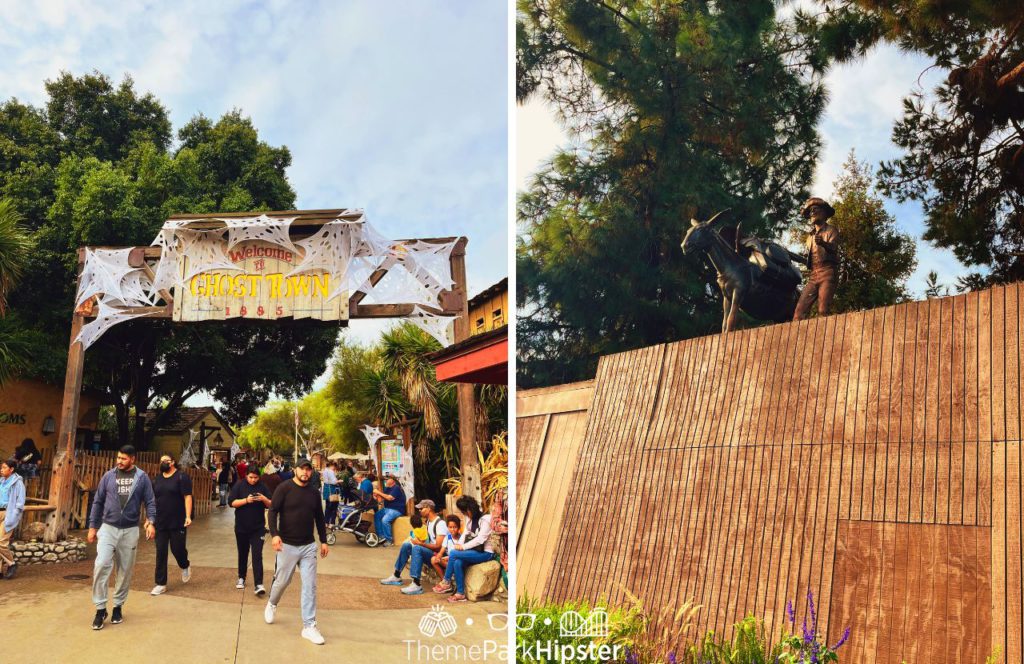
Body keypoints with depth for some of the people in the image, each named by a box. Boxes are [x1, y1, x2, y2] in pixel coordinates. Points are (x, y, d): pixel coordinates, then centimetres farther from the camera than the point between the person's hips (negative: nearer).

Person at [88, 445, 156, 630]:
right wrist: (92, 527, 8)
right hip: (108, 528, 0)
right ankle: (100, 609, -2)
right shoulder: (108, 476, 2)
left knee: (126, 570, 8)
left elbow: (150, 502, -1)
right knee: (101, 566, -13)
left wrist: (151, 522, -17)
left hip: (130, 531, 0)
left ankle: (118, 607, 24)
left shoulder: (142, 477, -2)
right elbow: (98, 502, 8)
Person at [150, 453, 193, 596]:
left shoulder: (182, 477, -6)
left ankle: (185, 566, 34)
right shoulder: (157, 479, 12)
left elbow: (187, 497, -11)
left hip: (178, 523, -4)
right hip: (160, 523, 5)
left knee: (177, 549, 1)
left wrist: (188, 516, -20)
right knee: (160, 553, 3)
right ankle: (160, 584, 9)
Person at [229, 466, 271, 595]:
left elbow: (270, 505, 0)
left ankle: (259, 584, -13)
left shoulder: (263, 487, -2)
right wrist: (246, 500, -24)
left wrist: (264, 499, -20)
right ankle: (241, 578, 35)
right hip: (241, 527, 1)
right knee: (242, 553, 16)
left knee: (257, 555, -9)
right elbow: (232, 503, -10)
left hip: (258, 528, -1)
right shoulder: (239, 486, -3)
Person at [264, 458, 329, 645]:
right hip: (287, 545, -4)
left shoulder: (314, 493, 8)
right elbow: (273, 511, -12)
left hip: (308, 546, 4)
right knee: (282, 581, 10)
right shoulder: (284, 488, -7)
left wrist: (324, 541, 15)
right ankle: (272, 604, 44)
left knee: (310, 586, -1)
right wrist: (274, 534, -25)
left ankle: (309, 626, 5)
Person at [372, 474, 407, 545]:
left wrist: (379, 492, -17)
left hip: (396, 510, -9)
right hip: (387, 508, 9)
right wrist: (377, 495, -11)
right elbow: (382, 499, 11)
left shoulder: (396, 488, -12)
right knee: (376, 516, -7)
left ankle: (389, 540, -18)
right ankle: (381, 536, -3)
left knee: (385, 520, -28)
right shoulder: (387, 488, 15)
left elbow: (390, 498, -23)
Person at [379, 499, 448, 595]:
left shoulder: (440, 523, -17)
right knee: (406, 545, 3)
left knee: (417, 548, -32)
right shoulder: (428, 521, 13)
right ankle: (396, 577, 10)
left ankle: (416, 585, -39)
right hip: (430, 551, 10)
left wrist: (421, 543, -26)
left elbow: (438, 546, -22)